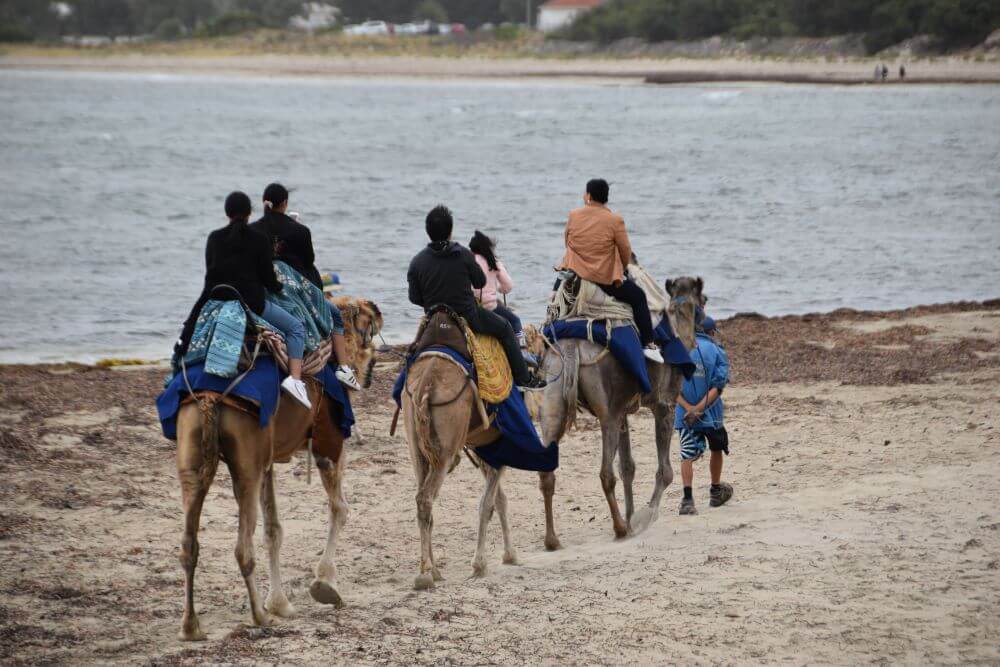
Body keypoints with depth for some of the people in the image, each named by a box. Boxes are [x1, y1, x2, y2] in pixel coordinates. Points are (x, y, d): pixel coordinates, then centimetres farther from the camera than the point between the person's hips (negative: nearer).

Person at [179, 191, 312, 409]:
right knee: (296, 328, 6)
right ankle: (295, 379, -13)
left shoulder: (214, 238, 10)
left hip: (218, 301, 4)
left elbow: (211, 273, 16)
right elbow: (268, 278, 0)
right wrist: (278, 288, 23)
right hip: (252, 302, -4)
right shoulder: (259, 240, -1)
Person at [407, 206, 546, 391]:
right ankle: (523, 379, 18)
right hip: (468, 316, -2)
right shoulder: (464, 254, -13)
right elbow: (480, 282, -1)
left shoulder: (417, 262, -10)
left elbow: (414, 298, -5)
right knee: (505, 328, 17)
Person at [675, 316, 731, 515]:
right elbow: (718, 386, -12)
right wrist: (699, 408, -16)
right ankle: (716, 492, 38)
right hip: (711, 412, -1)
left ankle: (687, 499, -22)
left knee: (687, 454, -4)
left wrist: (688, 407, -13)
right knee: (716, 450, 22)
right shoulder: (717, 352, -1)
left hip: (683, 413, 1)